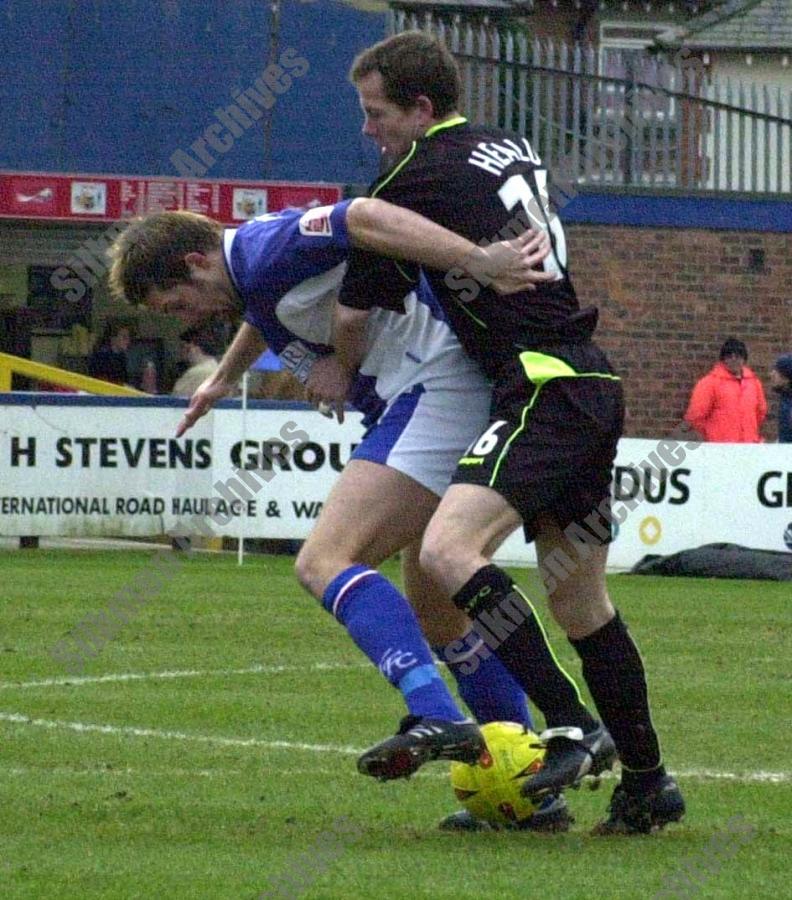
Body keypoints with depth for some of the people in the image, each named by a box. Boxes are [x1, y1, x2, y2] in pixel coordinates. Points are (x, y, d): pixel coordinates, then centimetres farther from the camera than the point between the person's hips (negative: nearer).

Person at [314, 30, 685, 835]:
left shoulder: (416, 183, -8)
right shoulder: (509, 149, 17)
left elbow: (352, 315, 1)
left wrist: (341, 377, 24)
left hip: (544, 390, -9)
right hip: (591, 384, 9)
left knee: (448, 548, -23)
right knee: (579, 601, 14)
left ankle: (570, 728, -28)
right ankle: (646, 784, 19)